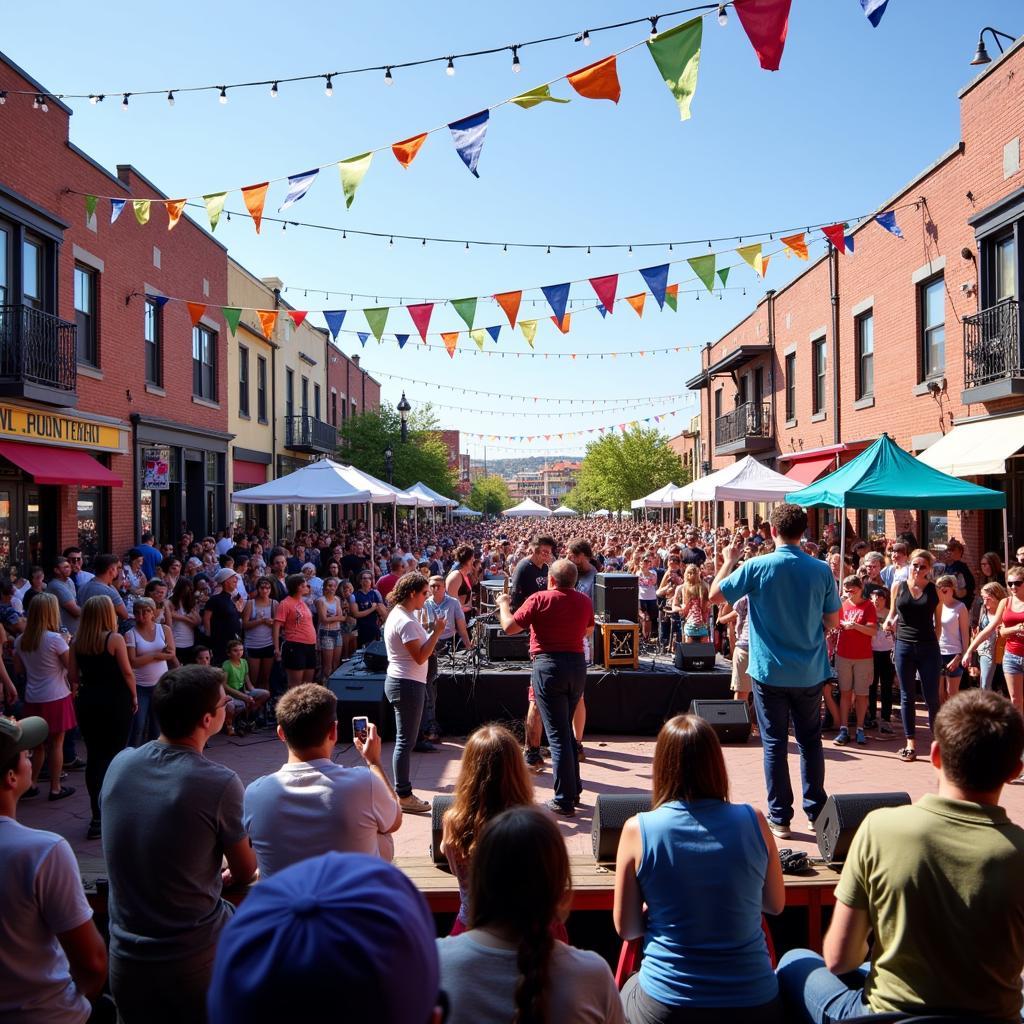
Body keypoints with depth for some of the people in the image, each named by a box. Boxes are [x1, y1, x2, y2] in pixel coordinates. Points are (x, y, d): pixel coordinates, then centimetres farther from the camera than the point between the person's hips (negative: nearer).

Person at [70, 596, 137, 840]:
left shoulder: (77, 642, 2)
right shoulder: (115, 639, -12)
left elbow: (73, 675, 2)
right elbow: (127, 672, -10)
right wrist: (134, 696, 2)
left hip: (87, 701, 5)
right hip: (116, 701, -4)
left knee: (95, 756, 11)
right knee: (115, 756, 5)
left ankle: (98, 815, 15)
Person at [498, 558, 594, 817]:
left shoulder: (540, 599, -9)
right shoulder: (584, 601, 6)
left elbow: (509, 627, -7)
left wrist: (504, 604, 10)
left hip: (548, 665, -5)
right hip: (578, 664, 6)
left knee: (558, 735, -2)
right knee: (566, 730, 21)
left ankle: (564, 801, 1)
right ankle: (574, 791, 27)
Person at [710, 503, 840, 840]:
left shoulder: (757, 567, -13)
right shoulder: (821, 570, -5)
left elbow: (715, 594, -3)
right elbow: (832, 620, 4)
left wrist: (729, 561, 11)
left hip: (770, 672, -2)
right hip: (810, 671, 3)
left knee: (774, 743, 7)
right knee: (810, 740, 16)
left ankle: (780, 818, 13)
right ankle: (816, 811, 26)